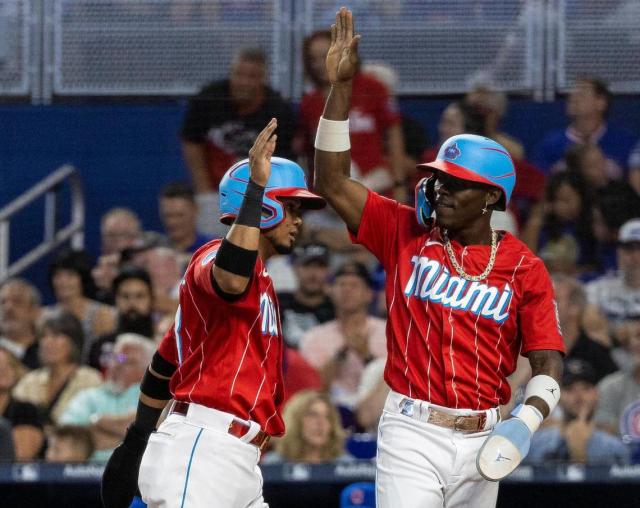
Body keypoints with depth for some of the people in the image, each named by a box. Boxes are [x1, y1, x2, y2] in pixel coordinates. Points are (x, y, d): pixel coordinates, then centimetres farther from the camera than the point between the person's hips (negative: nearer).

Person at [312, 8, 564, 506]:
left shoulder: (525, 268, 2)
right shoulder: (406, 233, 4)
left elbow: (548, 365, 0)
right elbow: (333, 183, -2)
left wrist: (524, 425, -19)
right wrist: (341, 86, -9)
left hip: (481, 441, 1)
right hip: (412, 434, -1)